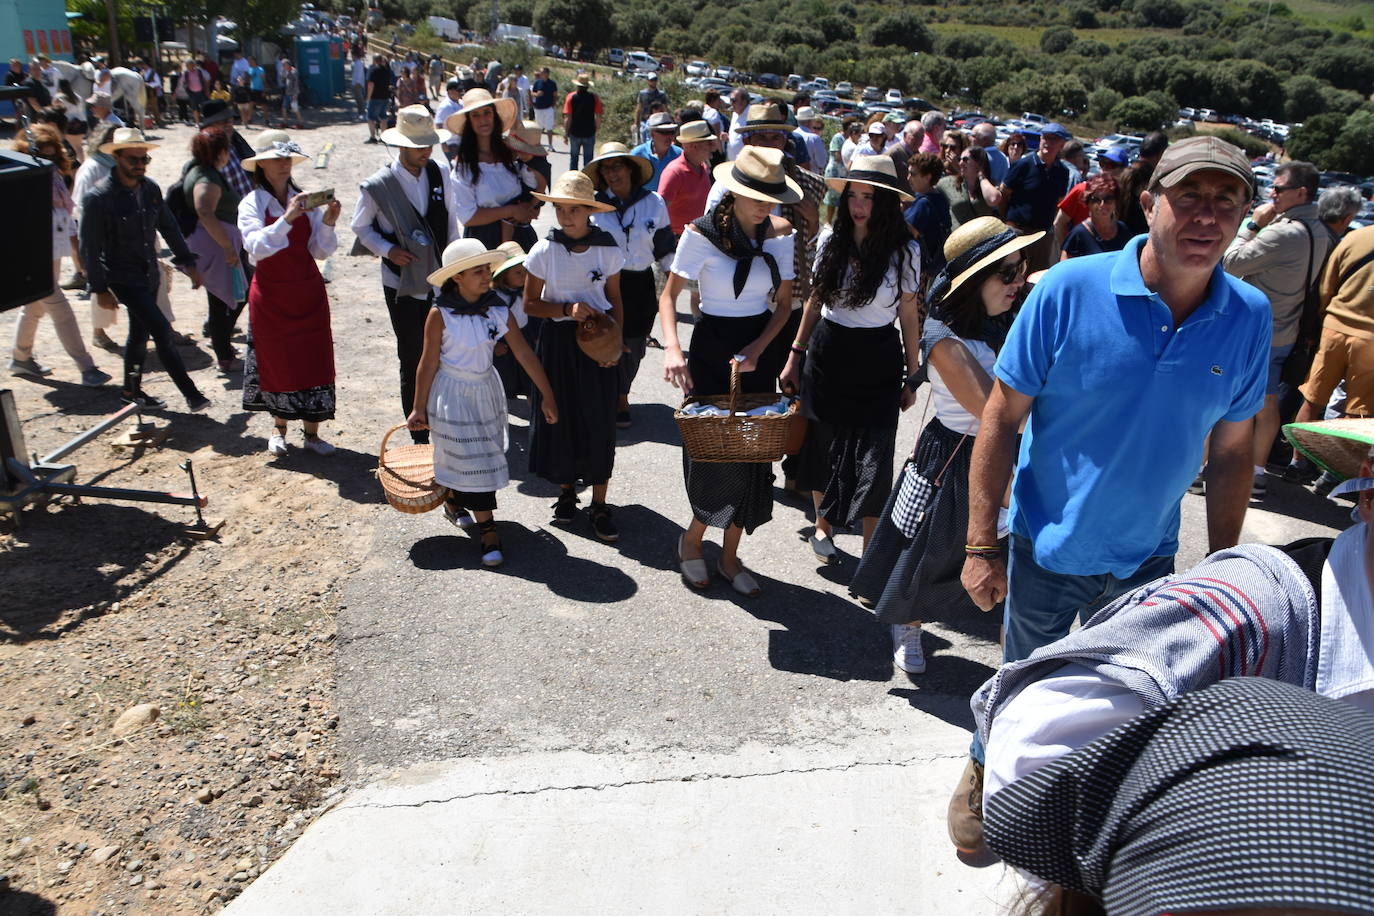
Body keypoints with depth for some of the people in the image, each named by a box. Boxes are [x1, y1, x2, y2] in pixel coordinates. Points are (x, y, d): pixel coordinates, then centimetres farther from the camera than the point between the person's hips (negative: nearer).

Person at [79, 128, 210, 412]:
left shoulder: (150, 188, 2)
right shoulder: (99, 198, -16)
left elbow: (168, 227, 14)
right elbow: (90, 248, -14)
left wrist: (187, 262, 12)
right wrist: (100, 289, -13)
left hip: (150, 274, 7)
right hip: (123, 279, -7)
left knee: (140, 334, 17)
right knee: (161, 329, -14)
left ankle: (132, 390, 34)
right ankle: (190, 394, -10)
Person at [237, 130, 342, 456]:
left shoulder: (306, 200, 2)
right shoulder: (252, 204, -6)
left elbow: (322, 251, -2)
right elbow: (257, 247, -23)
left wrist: (328, 223, -19)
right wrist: (287, 218, -33)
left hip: (308, 293, 2)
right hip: (271, 294, -2)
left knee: (314, 359, 2)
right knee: (277, 360, 7)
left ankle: (312, 432, 13)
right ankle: (279, 429, 27)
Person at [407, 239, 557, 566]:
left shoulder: (498, 310, -9)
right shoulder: (440, 314, -18)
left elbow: (524, 354, -6)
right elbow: (429, 363, -10)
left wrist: (547, 395, -6)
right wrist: (419, 408, -5)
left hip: (486, 389, 5)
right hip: (452, 394, -5)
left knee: (485, 454, 16)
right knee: (470, 459, -1)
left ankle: (454, 501, 44)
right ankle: (487, 529, 10)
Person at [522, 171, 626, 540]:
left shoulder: (608, 249, -5)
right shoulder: (544, 251, -7)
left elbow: (615, 300, 6)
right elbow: (530, 303, -1)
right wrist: (567, 309, -17)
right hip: (558, 341, 0)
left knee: (599, 421, 1)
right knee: (560, 417, 7)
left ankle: (599, 505, 13)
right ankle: (567, 491, 30)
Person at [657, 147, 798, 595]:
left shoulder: (781, 233, -3)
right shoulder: (702, 233, -13)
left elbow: (784, 302, 3)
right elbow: (669, 294, -9)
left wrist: (758, 348, -13)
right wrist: (672, 348, -25)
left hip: (759, 346, 4)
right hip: (711, 347, -4)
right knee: (715, 450, -2)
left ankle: (729, 555, 21)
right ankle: (691, 541, 24)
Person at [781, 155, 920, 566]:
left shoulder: (905, 251, -6)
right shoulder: (830, 239, -1)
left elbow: (909, 316, 0)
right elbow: (815, 301, 9)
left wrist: (913, 375, 2)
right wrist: (796, 355, 9)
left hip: (877, 362, -2)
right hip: (827, 354, 3)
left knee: (872, 459, -3)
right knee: (822, 448, 13)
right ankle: (823, 525, 37)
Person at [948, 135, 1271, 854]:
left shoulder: (1248, 317, -8)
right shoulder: (1070, 291, -19)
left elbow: (1230, 453, 1)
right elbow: (1001, 420, -15)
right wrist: (981, 546, -15)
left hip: (1148, 558, 3)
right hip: (1047, 550, -3)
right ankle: (984, 771, 48)